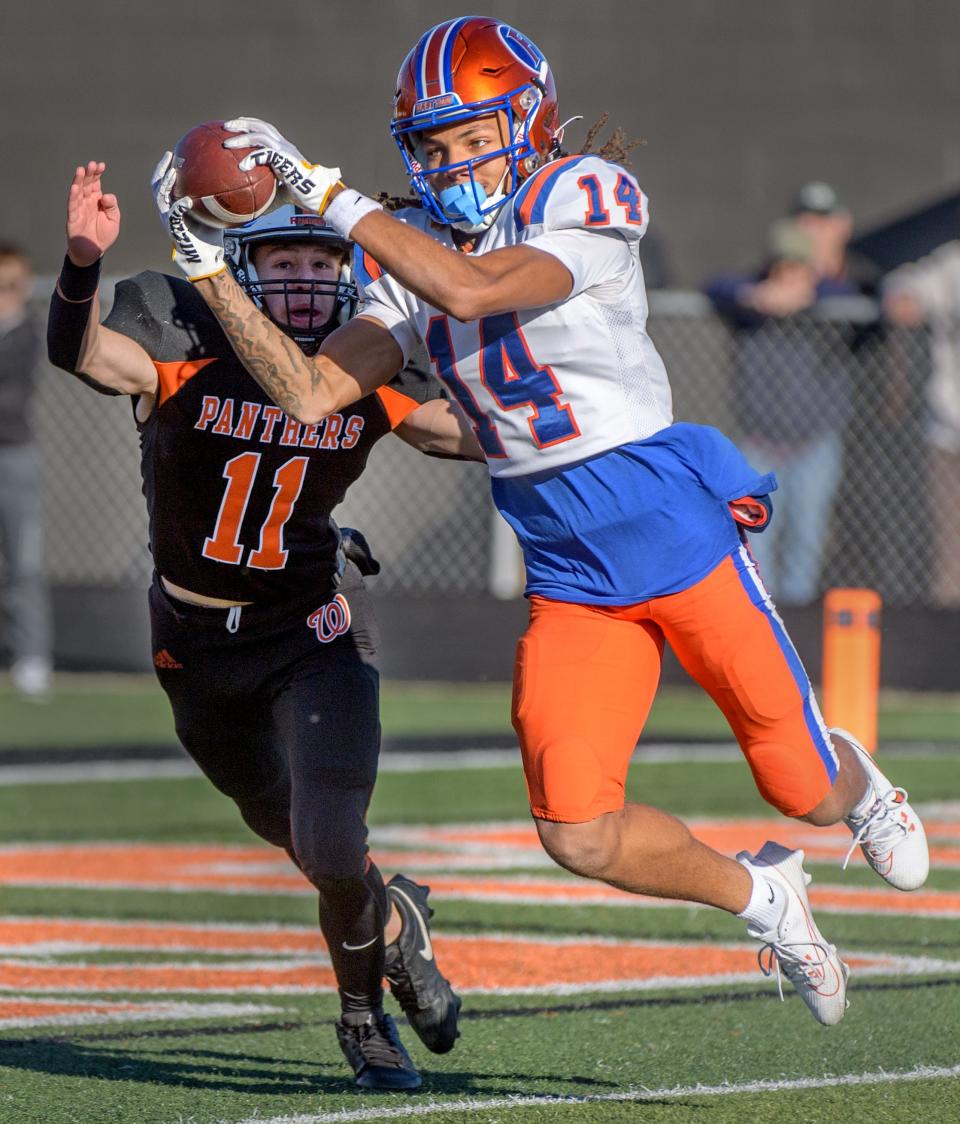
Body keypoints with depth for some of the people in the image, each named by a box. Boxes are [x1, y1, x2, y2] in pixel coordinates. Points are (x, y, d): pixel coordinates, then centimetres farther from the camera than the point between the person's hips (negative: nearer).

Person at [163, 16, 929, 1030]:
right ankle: (756, 894, 19)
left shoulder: (586, 201, -14)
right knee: (580, 836, -11)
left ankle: (858, 784, 48)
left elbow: (474, 291, -30)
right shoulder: (410, 257, 4)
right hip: (565, 576, 4)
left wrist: (323, 191, -29)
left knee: (804, 791, 8)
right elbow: (312, 396, -4)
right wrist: (209, 272, -12)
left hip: (675, 528, -4)